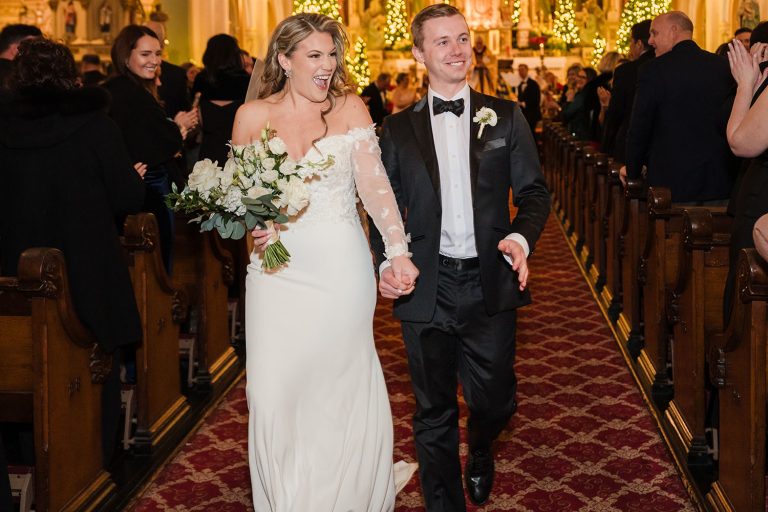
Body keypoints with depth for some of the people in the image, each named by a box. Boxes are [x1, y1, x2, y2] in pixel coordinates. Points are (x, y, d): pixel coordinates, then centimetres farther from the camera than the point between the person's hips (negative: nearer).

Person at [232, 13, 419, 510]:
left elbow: (374, 182, -8)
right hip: (277, 269, 2)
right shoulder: (253, 116, 3)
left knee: (342, 381, 8)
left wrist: (399, 251, -19)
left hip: (341, 268, -1)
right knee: (274, 390, 0)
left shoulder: (348, 107, -1)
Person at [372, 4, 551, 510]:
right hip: (427, 289, 0)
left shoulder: (506, 117, 5)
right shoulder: (398, 129, 6)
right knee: (434, 413, 9)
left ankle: (480, 453, 42)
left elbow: (534, 190, 3)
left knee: (495, 400, 7)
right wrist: (386, 261, -9)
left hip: (491, 283, 0)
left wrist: (520, 236, -16)